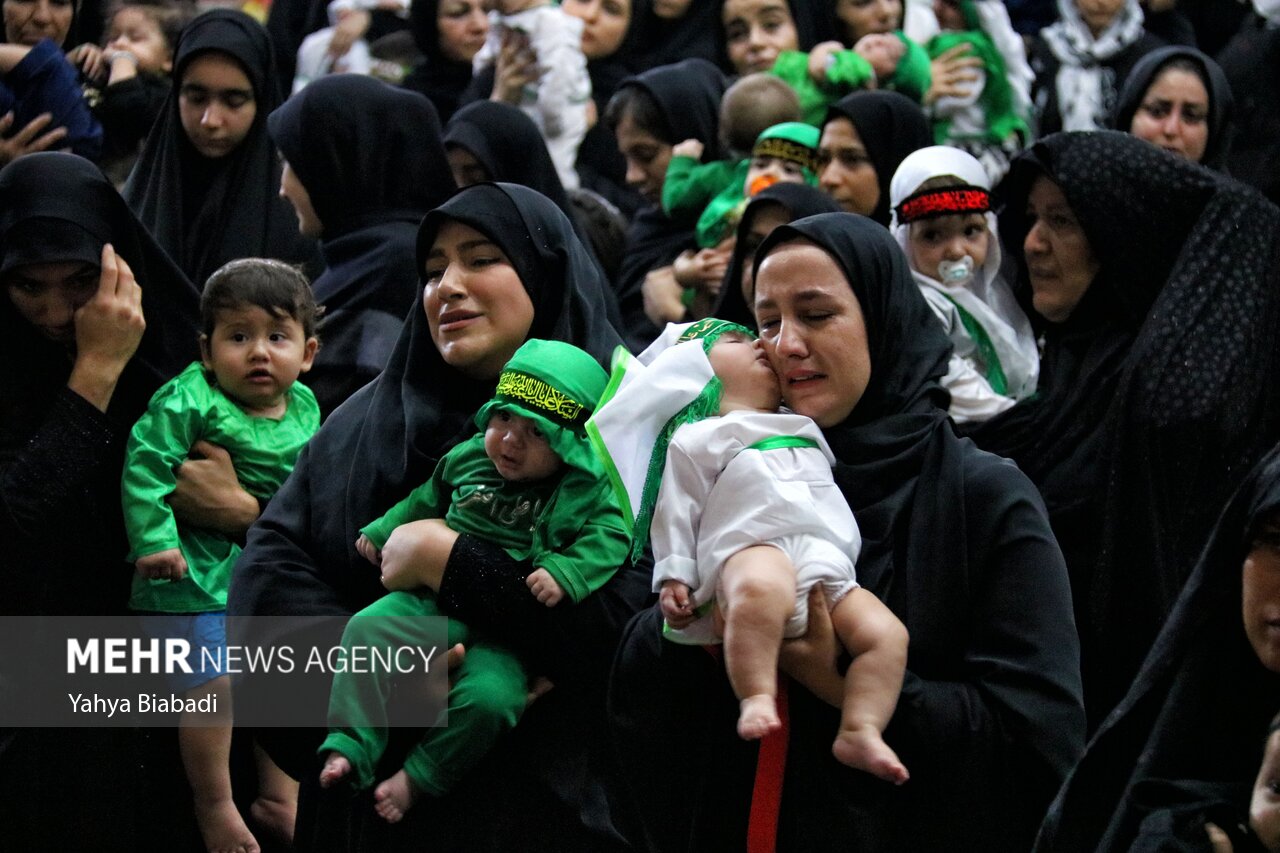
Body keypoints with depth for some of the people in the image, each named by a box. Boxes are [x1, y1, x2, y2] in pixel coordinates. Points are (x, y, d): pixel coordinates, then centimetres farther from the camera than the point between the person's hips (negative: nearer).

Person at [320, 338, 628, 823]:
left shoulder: (585, 492, -1)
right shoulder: (467, 460, 13)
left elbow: (609, 537, -12)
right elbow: (426, 503, 30)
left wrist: (564, 573, -26)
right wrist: (382, 533, 29)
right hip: (432, 601, 4)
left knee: (487, 696, -31)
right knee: (367, 630, -23)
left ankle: (417, 779, -13)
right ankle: (349, 748, -24)